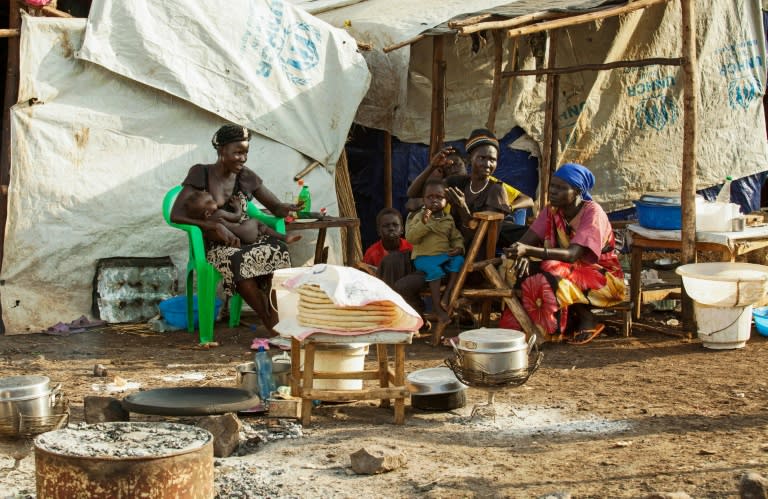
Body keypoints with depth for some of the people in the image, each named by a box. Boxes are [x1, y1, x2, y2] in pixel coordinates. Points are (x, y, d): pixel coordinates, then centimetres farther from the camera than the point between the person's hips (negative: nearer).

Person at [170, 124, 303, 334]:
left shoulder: (246, 177, 10)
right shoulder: (200, 174, -3)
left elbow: (276, 207, 13)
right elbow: (176, 214, -12)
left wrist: (289, 208, -14)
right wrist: (215, 226, -24)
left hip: (244, 240, 4)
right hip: (212, 246, -4)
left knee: (279, 250, -30)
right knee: (236, 259, -39)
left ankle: (276, 316, -37)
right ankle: (270, 324, -33)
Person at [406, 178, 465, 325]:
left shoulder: (448, 220, 11)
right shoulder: (418, 217, 0)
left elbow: (457, 237, 16)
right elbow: (410, 238, -10)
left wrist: (458, 247, -7)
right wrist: (423, 224, -24)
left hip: (444, 255, 4)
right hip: (423, 257, -4)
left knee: (458, 260, -24)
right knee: (435, 269, -33)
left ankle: (446, 296, -20)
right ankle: (438, 308, -25)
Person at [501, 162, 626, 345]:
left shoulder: (592, 212, -21)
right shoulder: (552, 210, -2)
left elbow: (572, 254, -35)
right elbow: (527, 240, -9)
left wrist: (528, 250, -48)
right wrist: (522, 254, -35)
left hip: (602, 276, -6)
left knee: (553, 278, -33)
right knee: (526, 271, -22)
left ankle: (585, 320, -12)